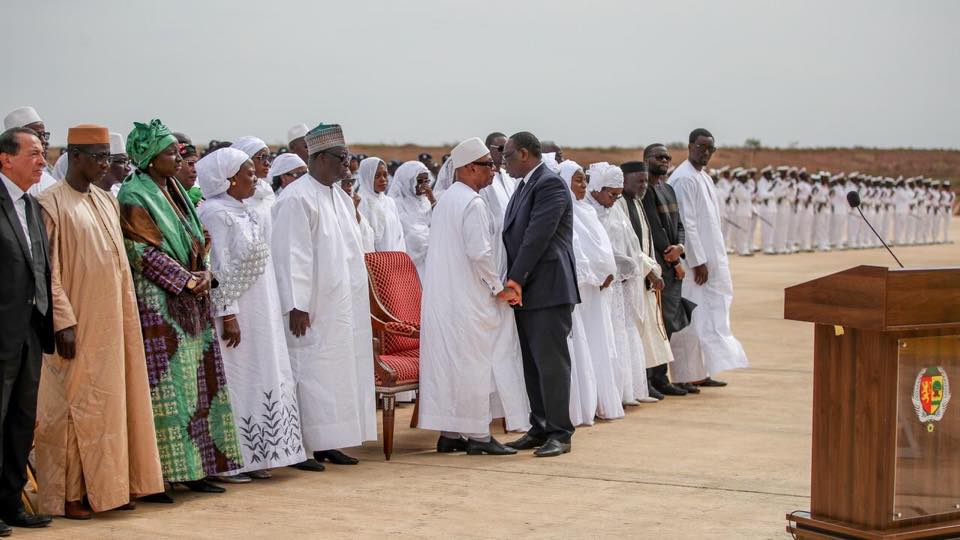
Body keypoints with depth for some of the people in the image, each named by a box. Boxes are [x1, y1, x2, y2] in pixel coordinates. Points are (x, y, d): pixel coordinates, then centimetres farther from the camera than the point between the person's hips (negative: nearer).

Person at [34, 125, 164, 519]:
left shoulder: (108, 203, 13)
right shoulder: (52, 204, -8)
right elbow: (47, 269, -13)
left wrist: (126, 318, 13)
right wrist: (63, 321, -19)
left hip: (112, 323, 7)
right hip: (77, 325, -7)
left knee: (112, 401, 9)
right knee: (72, 404, -2)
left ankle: (106, 485, 17)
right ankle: (67, 494, 5)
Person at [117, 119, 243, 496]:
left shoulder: (175, 192, 16)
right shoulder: (134, 197, -9)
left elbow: (199, 240, 18)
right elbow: (143, 252, -15)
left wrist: (205, 272, 0)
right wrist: (188, 280, -16)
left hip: (192, 303, 8)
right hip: (157, 305, -8)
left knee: (197, 384, 8)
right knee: (163, 386, -8)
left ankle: (195, 469, 13)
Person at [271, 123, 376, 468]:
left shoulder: (341, 198, 15)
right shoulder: (298, 198, -12)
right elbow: (290, 254, -17)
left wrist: (358, 302, 19)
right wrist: (297, 306, -20)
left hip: (344, 306, 9)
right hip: (315, 310, -9)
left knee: (342, 371, 8)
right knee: (315, 371, -6)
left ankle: (328, 442, 14)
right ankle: (310, 446, -1)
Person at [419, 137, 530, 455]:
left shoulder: (445, 200, 15)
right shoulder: (472, 204, -14)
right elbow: (480, 252, -21)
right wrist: (499, 289, -9)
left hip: (441, 297, 9)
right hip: (467, 299, -9)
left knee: (447, 362, 10)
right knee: (475, 363, -3)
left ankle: (449, 432, 14)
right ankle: (478, 435, 0)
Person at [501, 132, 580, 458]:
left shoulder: (550, 184, -12)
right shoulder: (525, 186, 17)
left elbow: (537, 235, -19)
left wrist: (516, 279, -17)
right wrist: (514, 280, 8)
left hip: (548, 289, -10)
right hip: (526, 290, 10)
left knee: (551, 361, -7)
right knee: (532, 362, 12)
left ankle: (559, 433, -2)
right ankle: (539, 429, 19)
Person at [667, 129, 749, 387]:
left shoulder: (704, 178, 17)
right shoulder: (684, 179, -14)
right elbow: (686, 223, -19)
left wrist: (709, 260, 16)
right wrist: (698, 261, -20)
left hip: (708, 259, 10)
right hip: (692, 260, -10)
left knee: (708, 315, 11)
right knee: (691, 318, -7)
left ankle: (701, 373, 16)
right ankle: (689, 375, -5)